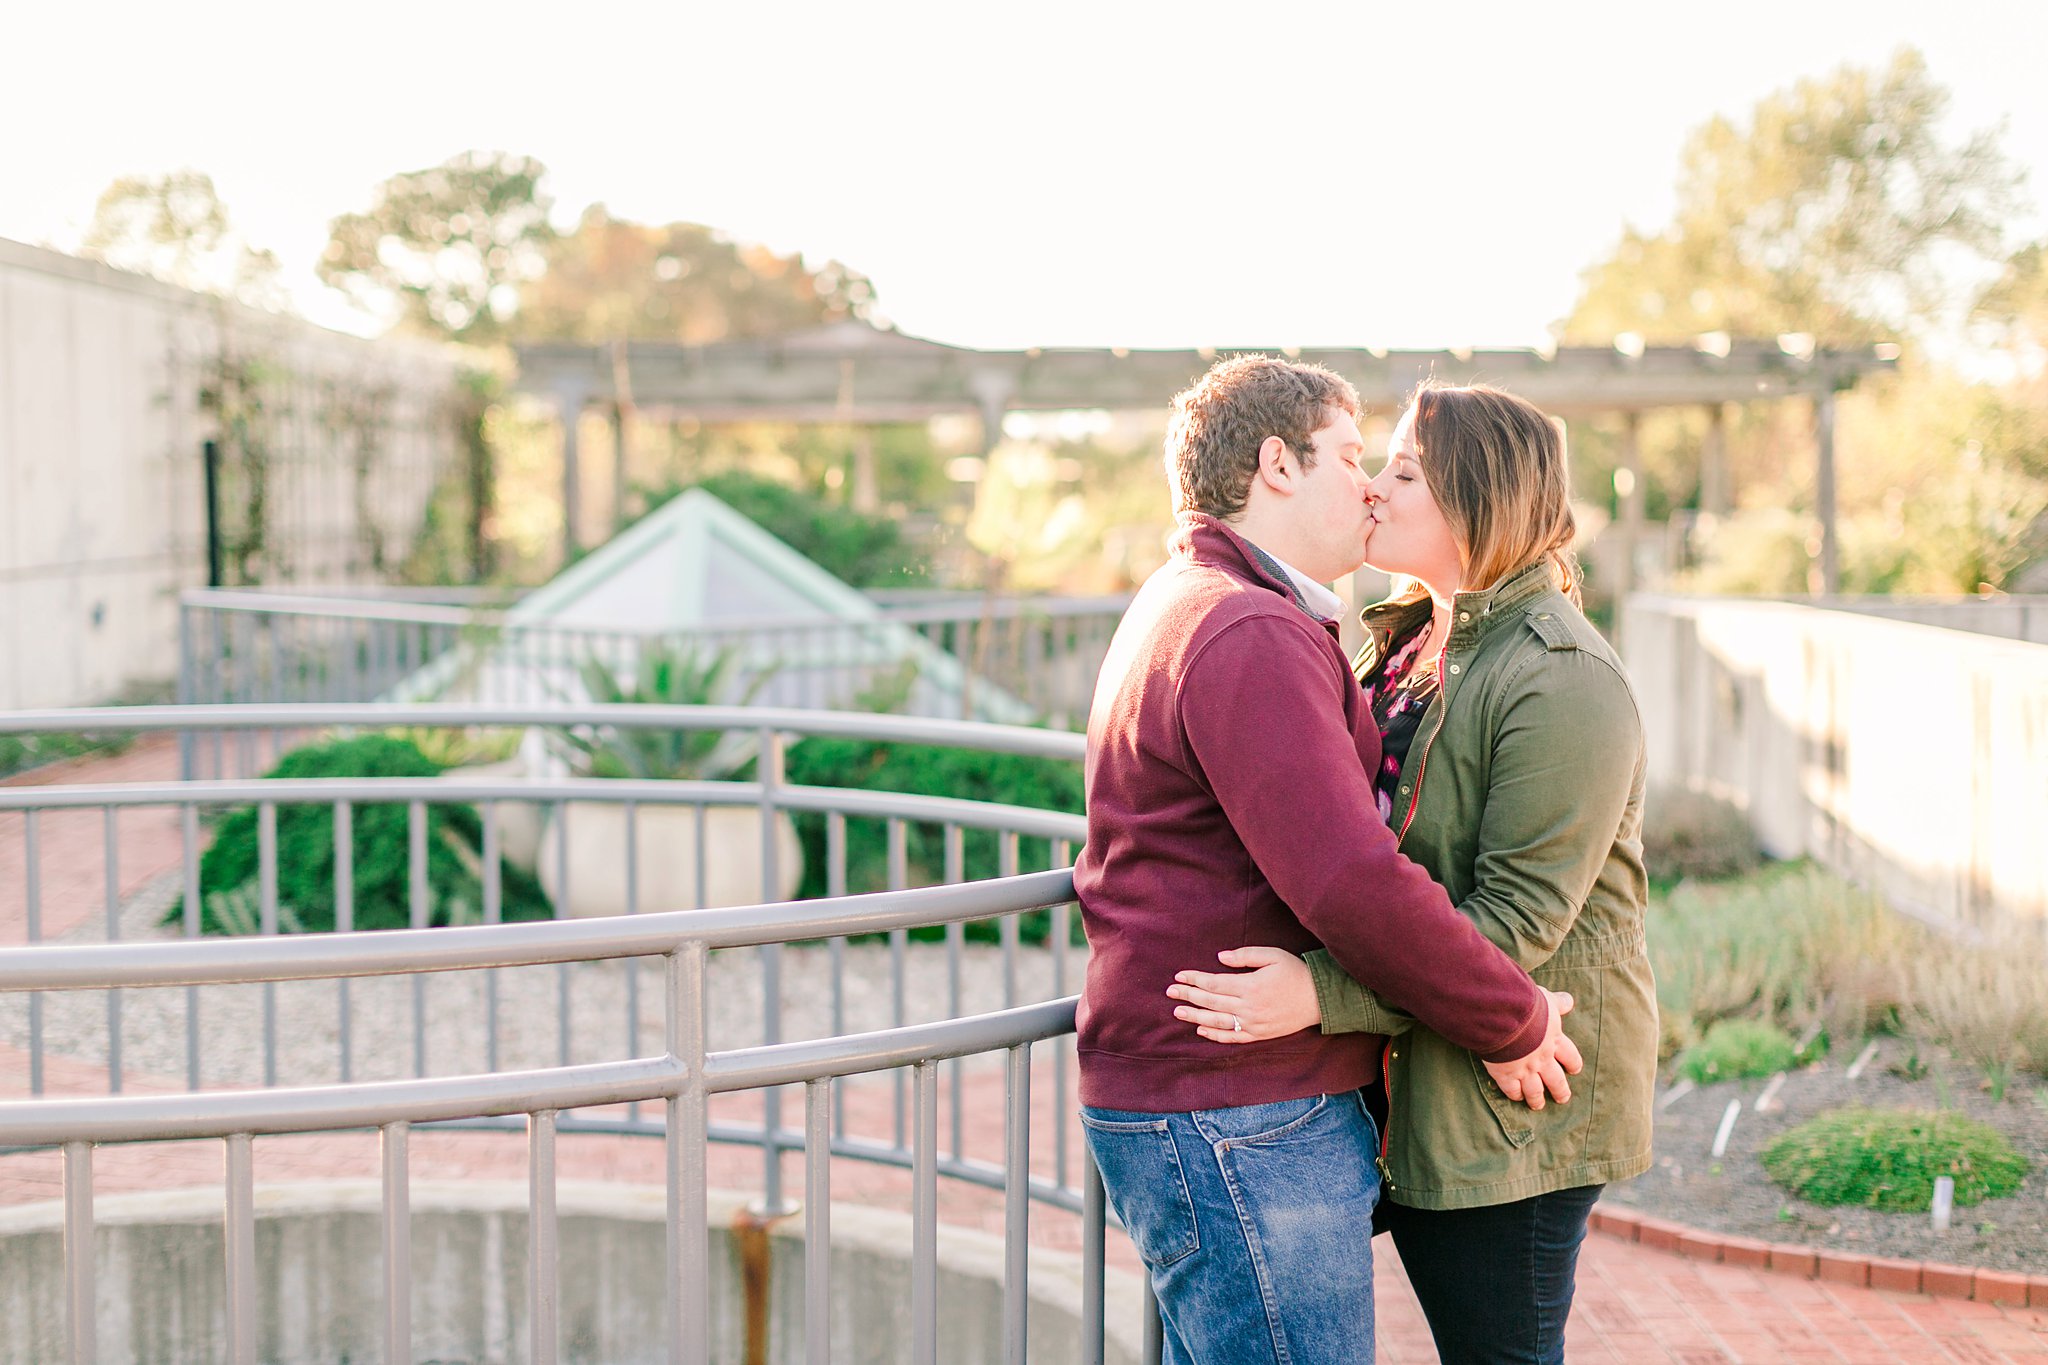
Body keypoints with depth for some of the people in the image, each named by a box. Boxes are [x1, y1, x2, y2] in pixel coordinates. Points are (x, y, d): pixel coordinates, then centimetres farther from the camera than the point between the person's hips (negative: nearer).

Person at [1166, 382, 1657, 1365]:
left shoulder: (1561, 678, -18)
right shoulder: (1409, 647, 11)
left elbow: (1518, 920, -24)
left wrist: (1324, 994, -30)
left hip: (1517, 1100, -8)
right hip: (1416, 1087, 8)